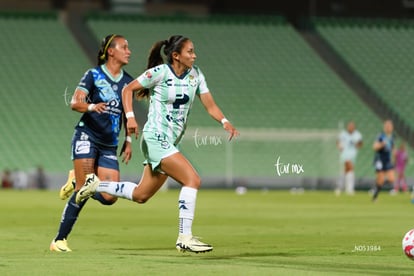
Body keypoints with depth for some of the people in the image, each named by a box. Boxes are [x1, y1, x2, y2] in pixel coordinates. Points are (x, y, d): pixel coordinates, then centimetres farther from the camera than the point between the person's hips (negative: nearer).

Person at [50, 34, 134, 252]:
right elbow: (74, 103, -13)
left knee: (109, 197, -7)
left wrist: (128, 140, 14)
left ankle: (76, 181, 22)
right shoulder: (93, 75, -4)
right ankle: (59, 240, -3)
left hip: (109, 145, 5)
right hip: (87, 137, -5)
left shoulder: (128, 81, 11)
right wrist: (91, 106, -33)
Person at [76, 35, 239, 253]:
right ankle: (184, 238, -18)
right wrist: (130, 117, -16)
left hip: (171, 142, 8)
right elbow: (128, 90, -4)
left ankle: (96, 185, 33)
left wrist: (225, 122, -15)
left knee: (140, 196, 15)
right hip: (156, 138, -8)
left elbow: (210, 105, 4)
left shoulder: (195, 74, 5)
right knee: (192, 180, -20)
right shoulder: (160, 72, -13)